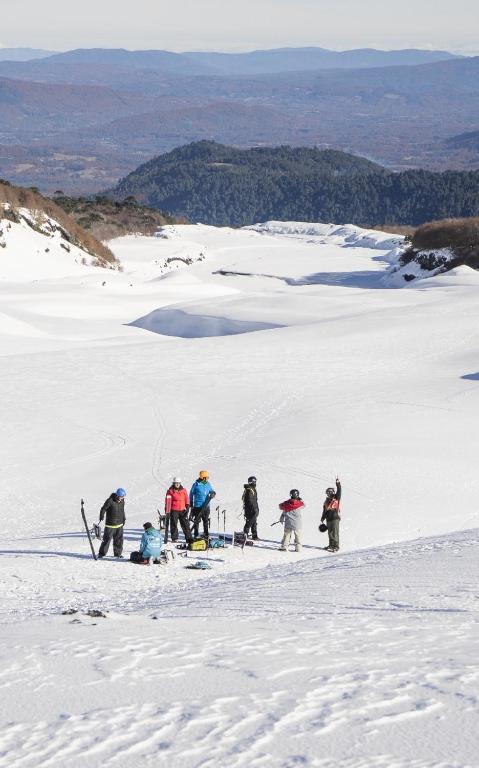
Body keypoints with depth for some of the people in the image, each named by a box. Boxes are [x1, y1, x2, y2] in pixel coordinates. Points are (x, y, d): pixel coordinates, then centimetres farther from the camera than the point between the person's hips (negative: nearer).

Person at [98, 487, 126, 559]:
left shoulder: (122, 501, 5)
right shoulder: (110, 501, -15)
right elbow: (103, 509, -11)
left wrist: (123, 519, 23)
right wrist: (102, 516, -26)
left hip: (119, 524, 6)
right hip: (110, 525, -6)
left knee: (119, 539, 8)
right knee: (106, 539, -4)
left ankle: (118, 553, 20)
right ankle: (101, 553, 6)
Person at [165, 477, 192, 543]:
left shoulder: (184, 490, 7)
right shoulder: (170, 491, -1)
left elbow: (187, 499, 13)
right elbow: (168, 501, -2)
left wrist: (187, 507, 5)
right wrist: (167, 511, -6)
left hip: (183, 510, 2)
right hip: (174, 511, -2)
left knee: (185, 524, 1)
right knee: (174, 525, 2)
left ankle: (189, 538, 3)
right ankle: (174, 538, 11)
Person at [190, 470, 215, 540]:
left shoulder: (208, 484, 7)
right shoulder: (196, 484, -7)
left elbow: (211, 491, 20)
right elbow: (191, 494, 3)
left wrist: (213, 493, -6)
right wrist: (191, 504, 5)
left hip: (206, 506, 5)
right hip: (198, 506, -5)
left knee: (206, 521, 11)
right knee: (196, 521, -2)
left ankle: (206, 535, 20)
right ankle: (196, 536, 5)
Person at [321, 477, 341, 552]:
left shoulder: (336, 499, -3)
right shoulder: (327, 501, 12)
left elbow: (339, 491, -18)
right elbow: (324, 510, 20)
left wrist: (338, 484, -28)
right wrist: (323, 518, 22)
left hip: (335, 518, -6)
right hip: (328, 519, 6)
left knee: (335, 533, -7)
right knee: (330, 533, 13)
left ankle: (336, 546, -4)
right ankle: (331, 545, 25)